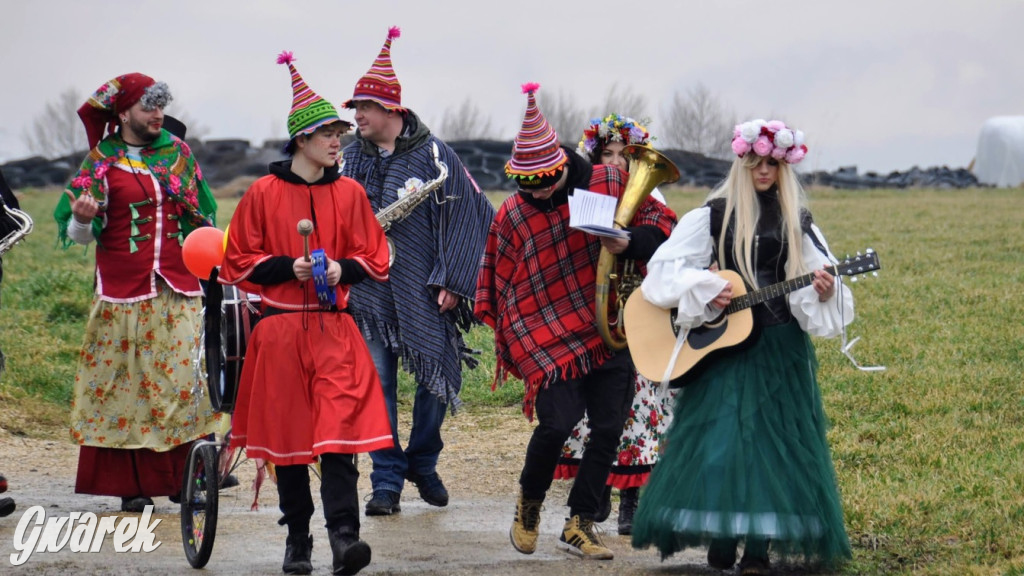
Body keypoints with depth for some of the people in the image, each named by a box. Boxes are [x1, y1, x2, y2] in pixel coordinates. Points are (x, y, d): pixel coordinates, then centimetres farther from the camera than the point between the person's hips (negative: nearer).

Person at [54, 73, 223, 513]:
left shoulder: (177, 152, 11)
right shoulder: (102, 162, 1)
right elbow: (78, 234, -3)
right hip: (123, 292, -3)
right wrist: (82, 219, -24)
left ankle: (183, 477, 2)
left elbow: (201, 216, 20)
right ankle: (131, 484, 0)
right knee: (125, 383, -3)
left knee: (182, 379, -3)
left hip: (177, 290, 3)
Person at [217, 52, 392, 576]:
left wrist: (343, 268, -9)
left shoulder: (349, 194, 6)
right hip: (279, 329, 0)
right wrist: (287, 267, -11)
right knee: (287, 432, 4)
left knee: (338, 429, -14)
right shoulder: (263, 194, 1)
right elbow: (239, 262, 4)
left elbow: (373, 259, 12)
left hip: (334, 326, 0)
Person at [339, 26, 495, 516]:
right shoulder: (350, 158, 6)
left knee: (439, 381, 3)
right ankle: (387, 480, 4)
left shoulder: (433, 155, -3)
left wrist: (452, 281, -7)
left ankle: (423, 465, 25)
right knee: (377, 382, -3)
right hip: (368, 293, 2)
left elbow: (473, 214, -2)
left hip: (423, 293, -2)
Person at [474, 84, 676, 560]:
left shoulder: (609, 182, -2)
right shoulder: (513, 214, -1)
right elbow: (504, 286, 8)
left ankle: (579, 525, 14)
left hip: (612, 332, 2)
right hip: (547, 337, -2)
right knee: (557, 422, -15)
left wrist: (630, 242, -18)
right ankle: (529, 502, 13)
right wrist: (512, 344, 5)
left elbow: (663, 223, 1)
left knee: (608, 428, 1)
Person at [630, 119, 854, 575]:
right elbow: (666, 266, -2)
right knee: (719, 434, -8)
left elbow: (822, 275, 5)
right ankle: (721, 539, 3)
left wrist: (823, 292, -17)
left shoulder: (797, 222, 8)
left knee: (774, 436, -2)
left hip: (782, 348, 2)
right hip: (725, 341, -2)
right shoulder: (714, 214, 2)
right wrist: (706, 289, -16)